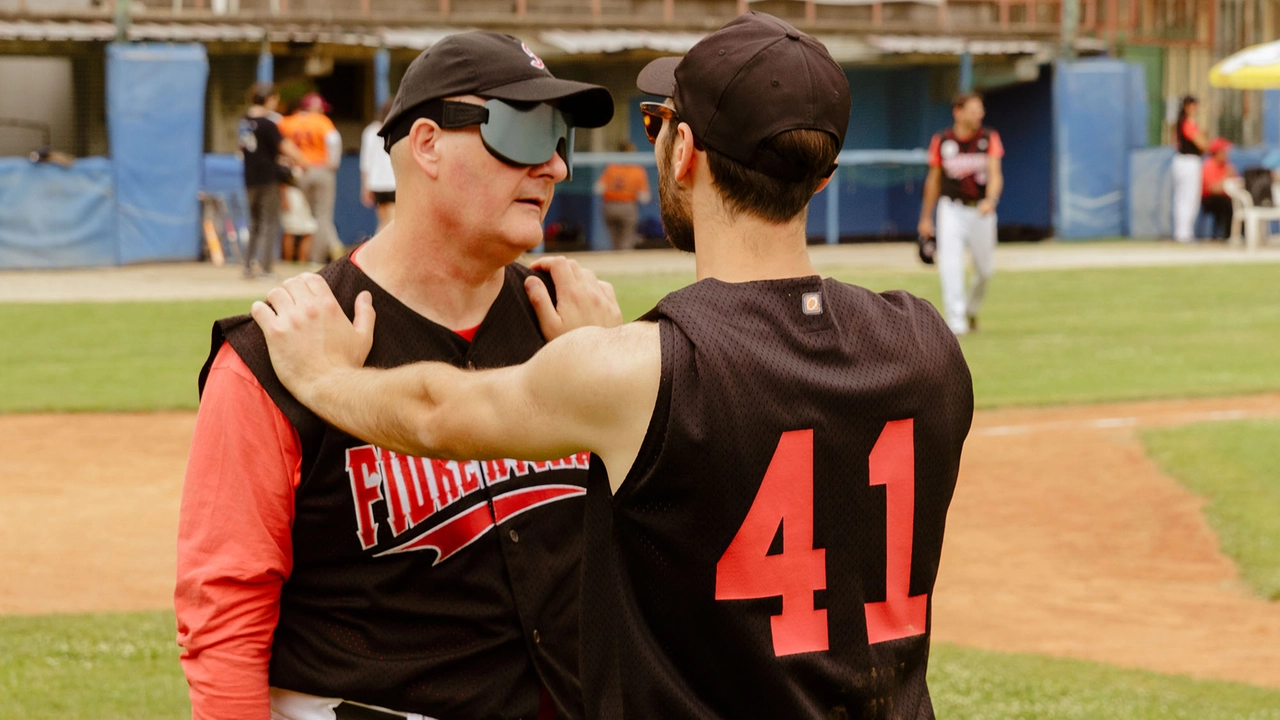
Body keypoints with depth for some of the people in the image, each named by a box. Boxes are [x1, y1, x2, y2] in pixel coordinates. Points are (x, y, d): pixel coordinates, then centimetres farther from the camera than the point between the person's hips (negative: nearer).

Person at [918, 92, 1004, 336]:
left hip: (981, 211, 1)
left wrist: (991, 200, -32)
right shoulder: (941, 141, -1)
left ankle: (971, 310, 37)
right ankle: (956, 321, -20)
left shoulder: (989, 139, -1)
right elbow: (934, 179, 9)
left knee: (985, 270, 10)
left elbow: (995, 174, -11)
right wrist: (926, 217, 11)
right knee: (950, 265, -18)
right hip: (952, 210, -1)